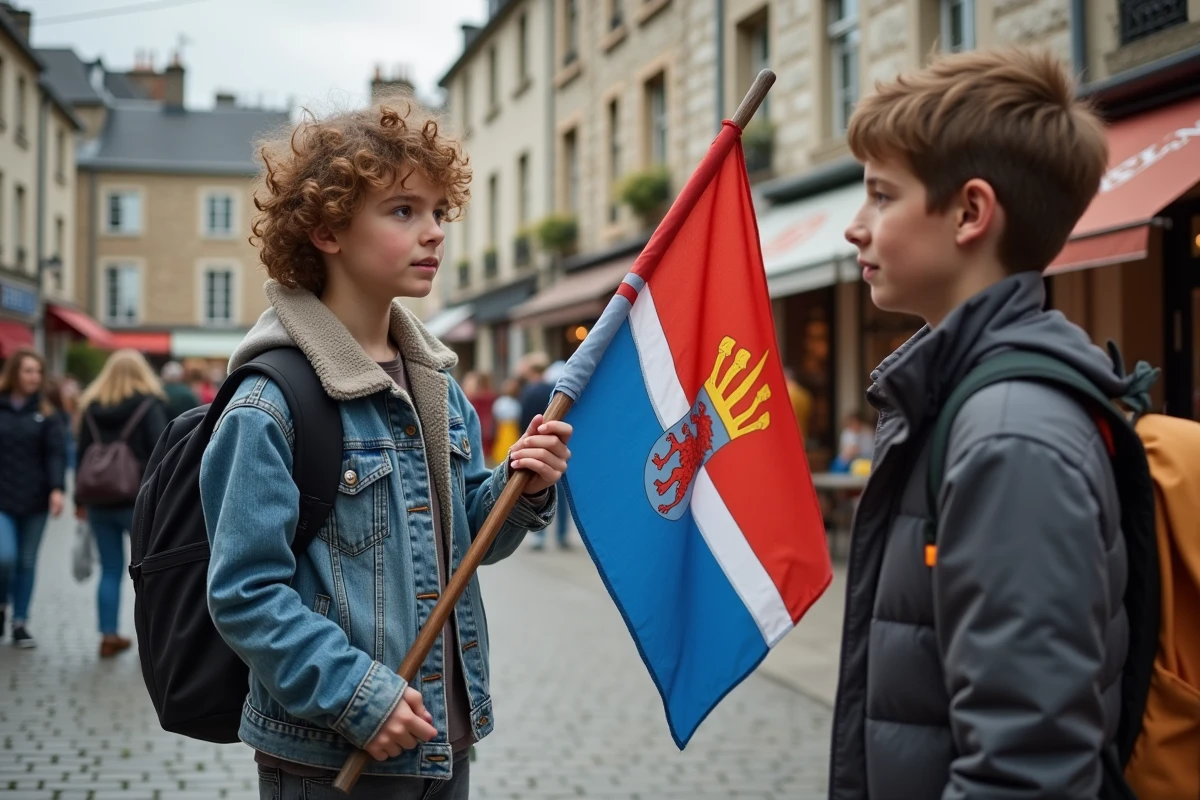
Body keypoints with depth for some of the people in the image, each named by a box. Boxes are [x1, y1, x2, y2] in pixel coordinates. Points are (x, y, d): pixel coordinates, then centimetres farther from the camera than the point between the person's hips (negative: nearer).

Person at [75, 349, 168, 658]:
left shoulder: (91, 407, 8)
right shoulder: (150, 404, -5)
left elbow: (82, 455, 11)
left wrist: (80, 499, 17)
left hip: (100, 502, 4)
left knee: (110, 570, 10)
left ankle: (109, 635, 10)